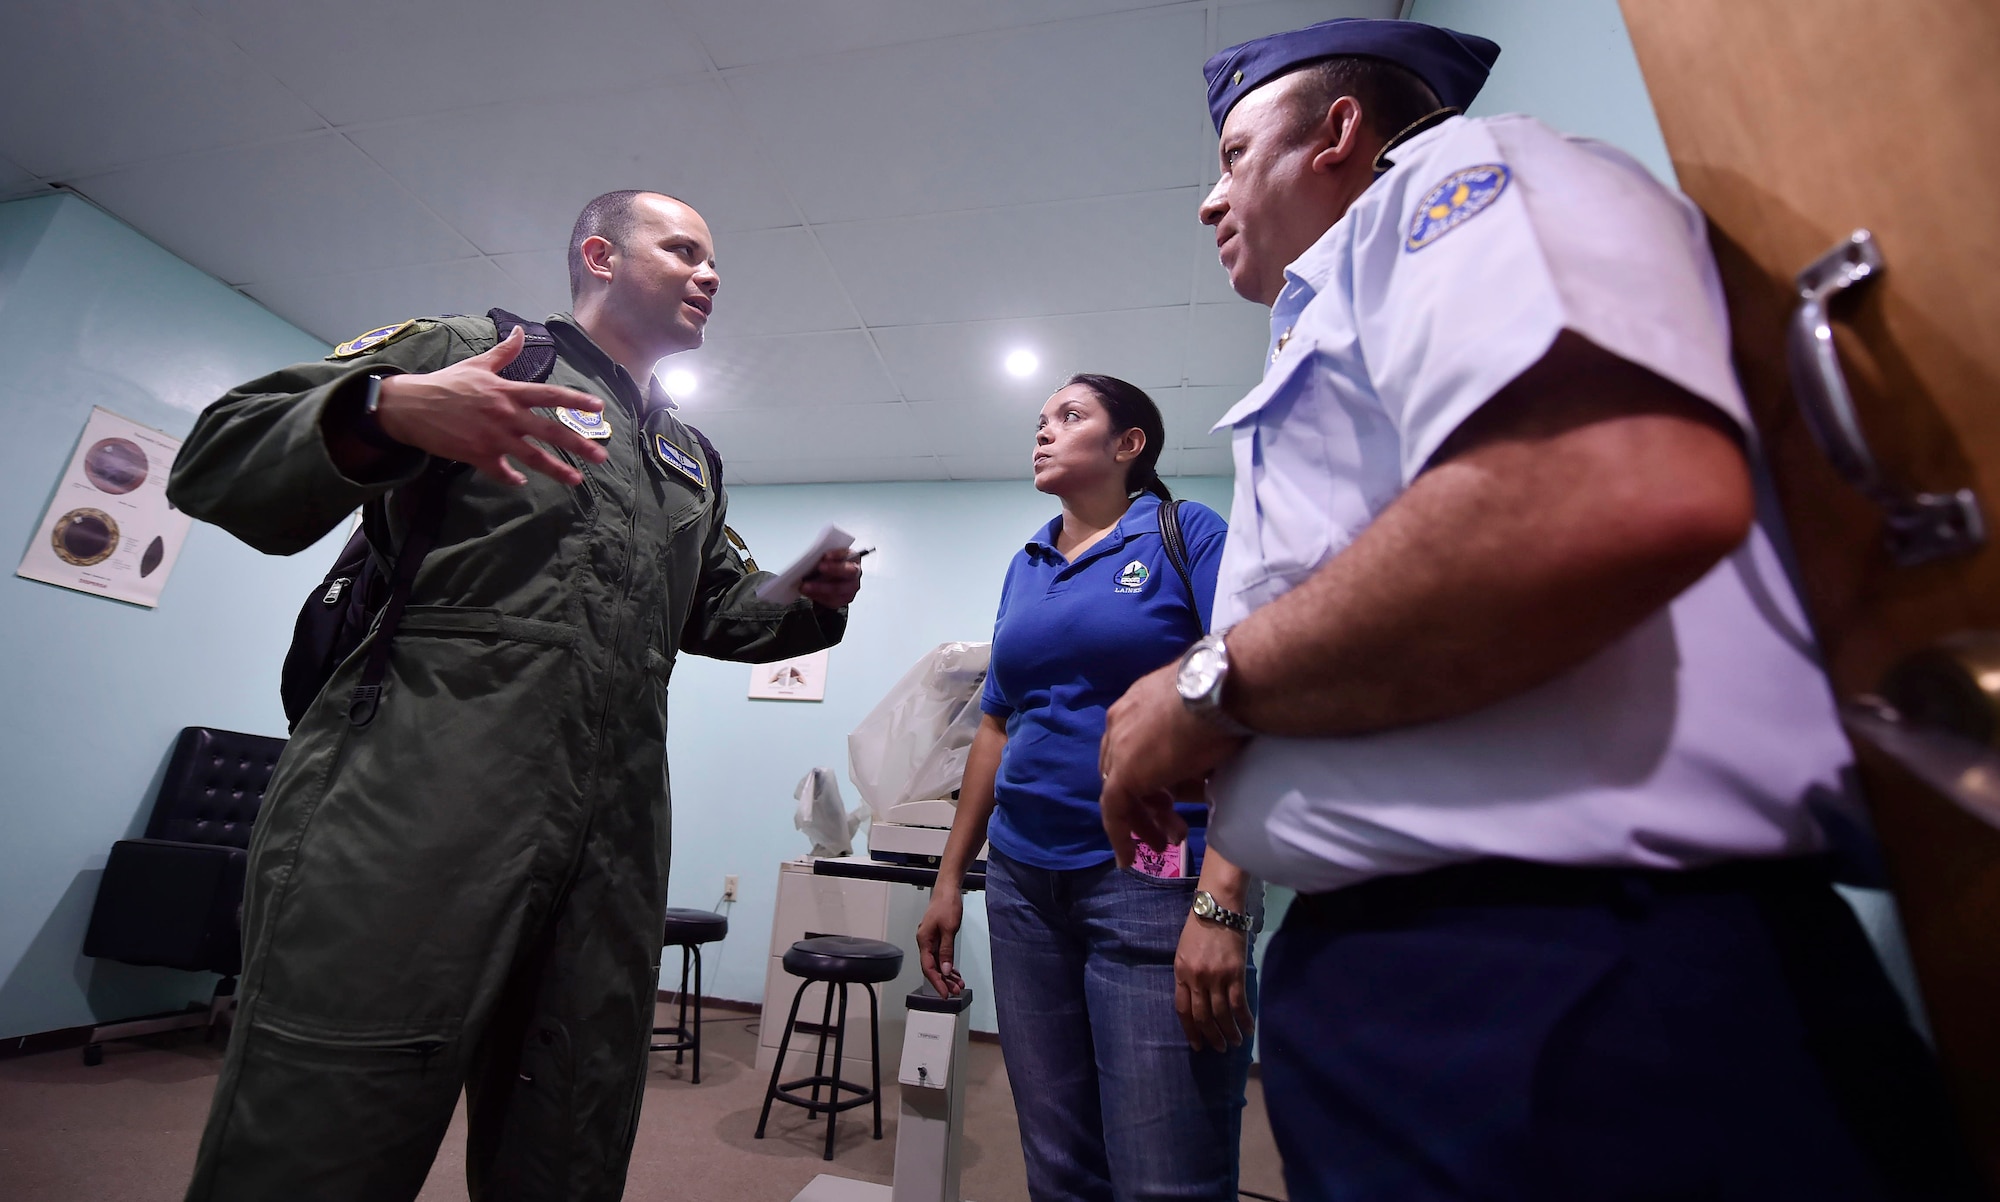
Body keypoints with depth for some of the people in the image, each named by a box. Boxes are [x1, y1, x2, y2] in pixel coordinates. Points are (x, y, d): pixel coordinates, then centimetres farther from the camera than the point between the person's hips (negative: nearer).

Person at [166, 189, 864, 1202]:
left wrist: (813, 603, 8)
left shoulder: (694, 462, 25)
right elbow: (216, 460, 3)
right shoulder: (465, 349, 9)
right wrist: (387, 413, -17)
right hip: (414, 796, -4)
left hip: (613, 835, 5)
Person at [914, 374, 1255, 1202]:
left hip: (1152, 878, -5)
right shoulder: (1025, 567, 14)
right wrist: (951, 876, 14)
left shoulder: (1188, 535, -2)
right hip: (1024, 879, 6)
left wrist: (1222, 902, -21)